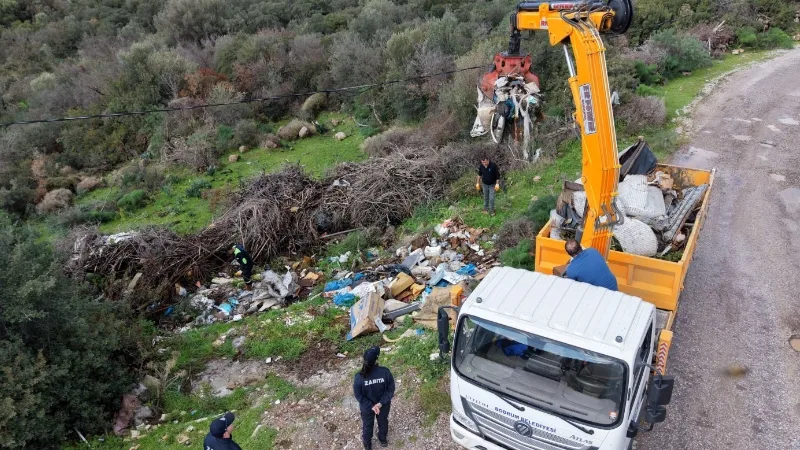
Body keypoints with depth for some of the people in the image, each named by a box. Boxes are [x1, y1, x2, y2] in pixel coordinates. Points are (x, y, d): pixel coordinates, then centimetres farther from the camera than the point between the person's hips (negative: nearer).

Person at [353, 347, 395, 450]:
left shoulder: (359, 377, -30)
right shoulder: (385, 372, -29)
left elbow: (358, 396, -19)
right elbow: (391, 390, -18)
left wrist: (371, 406, -12)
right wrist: (381, 403, -14)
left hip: (366, 407, -1)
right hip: (384, 405, 1)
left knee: (367, 425, 28)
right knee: (383, 422, 31)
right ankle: (383, 440, 58)